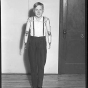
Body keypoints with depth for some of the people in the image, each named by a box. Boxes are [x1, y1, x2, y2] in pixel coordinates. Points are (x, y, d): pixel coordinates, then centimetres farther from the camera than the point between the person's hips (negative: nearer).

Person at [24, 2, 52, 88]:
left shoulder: (46, 20, -5)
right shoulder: (30, 19, -4)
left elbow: (49, 32, 2)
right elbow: (27, 32, 2)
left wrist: (49, 43, 2)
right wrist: (25, 43, 2)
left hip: (42, 42, 0)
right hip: (32, 42, 0)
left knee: (41, 65, -2)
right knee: (33, 65, 4)